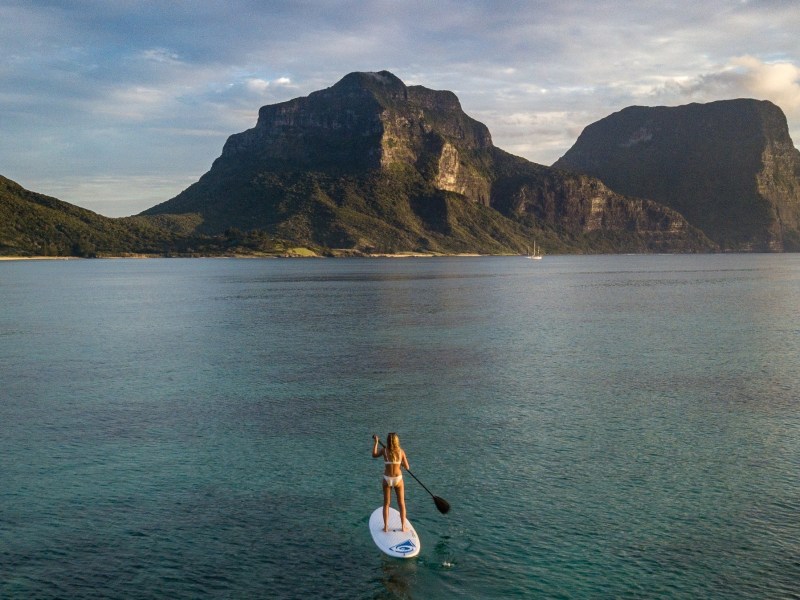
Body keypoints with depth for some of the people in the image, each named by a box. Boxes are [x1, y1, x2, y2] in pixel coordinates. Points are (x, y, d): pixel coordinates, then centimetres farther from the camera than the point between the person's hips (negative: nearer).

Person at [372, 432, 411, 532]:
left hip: (387, 479, 0)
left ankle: (386, 526, 17)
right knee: (401, 503, 13)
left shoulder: (384, 450, -10)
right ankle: (404, 526, 18)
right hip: (398, 478, 0)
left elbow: (374, 455, 12)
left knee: (386, 503, 14)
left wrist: (376, 443, 19)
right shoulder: (401, 451, -11)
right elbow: (407, 467, -4)